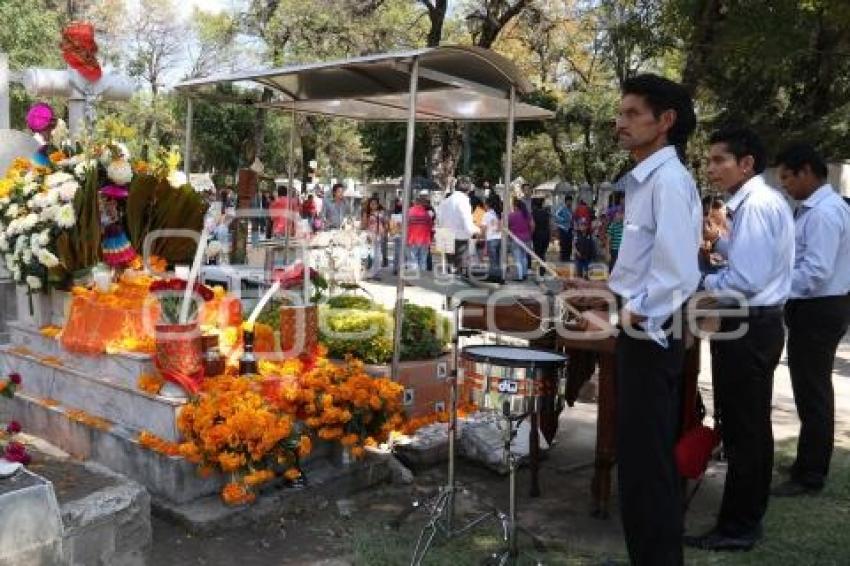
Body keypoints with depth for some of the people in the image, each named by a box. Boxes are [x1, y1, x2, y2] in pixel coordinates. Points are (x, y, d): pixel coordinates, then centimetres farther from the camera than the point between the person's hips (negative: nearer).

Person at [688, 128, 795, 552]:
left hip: (747, 328, -11)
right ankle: (748, 517, 32)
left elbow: (745, 280, -25)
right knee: (752, 425, 18)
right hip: (756, 324, 11)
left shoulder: (756, 204, -18)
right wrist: (719, 241, 9)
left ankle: (735, 528, 9)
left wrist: (699, 282, -12)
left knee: (741, 428, -2)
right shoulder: (764, 200, 14)